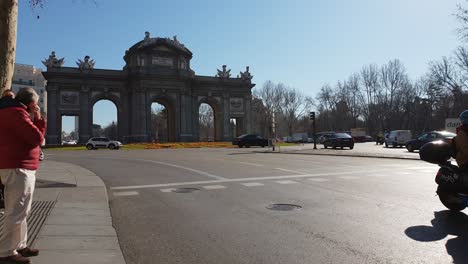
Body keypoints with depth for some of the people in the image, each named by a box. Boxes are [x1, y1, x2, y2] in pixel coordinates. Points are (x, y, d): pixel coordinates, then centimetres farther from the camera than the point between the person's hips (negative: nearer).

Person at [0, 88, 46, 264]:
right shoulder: (16, 113, -15)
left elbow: (29, 136, 19)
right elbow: (37, 138, -17)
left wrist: (36, 120, 7)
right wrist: (38, 118, -4)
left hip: (20, 167, 11)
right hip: (18, 168, -11)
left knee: (20, 211, 17)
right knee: (16, 212, -6)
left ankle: (19, 246, 25)